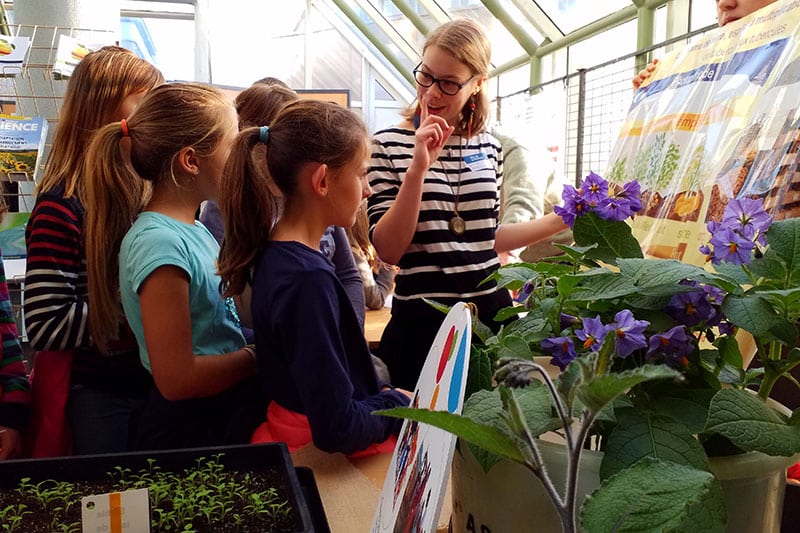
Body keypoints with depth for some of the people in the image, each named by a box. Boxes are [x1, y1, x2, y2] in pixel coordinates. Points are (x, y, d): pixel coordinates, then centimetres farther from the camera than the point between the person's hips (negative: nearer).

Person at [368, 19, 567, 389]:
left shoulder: (487, 146, 5)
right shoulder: (389, 144, -7)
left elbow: (485, 237, 12)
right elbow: (389, 250, -15)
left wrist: (560, 221, 8)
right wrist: (418, 168, -23)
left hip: (491, 313, 4)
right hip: (422, 321, -4)